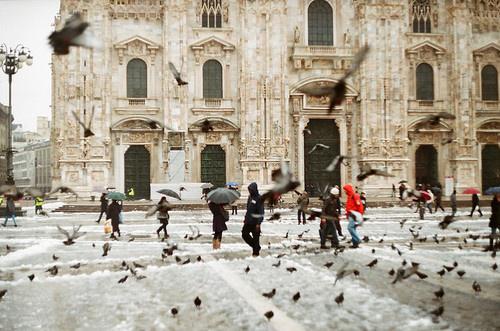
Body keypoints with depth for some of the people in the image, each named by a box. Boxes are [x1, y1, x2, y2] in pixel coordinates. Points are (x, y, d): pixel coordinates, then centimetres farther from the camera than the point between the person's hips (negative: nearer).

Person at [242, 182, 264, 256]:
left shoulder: (259, 198, -15)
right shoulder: (250, 197, 10)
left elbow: (261, 212, -17)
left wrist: (258, 223, -20)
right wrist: (246, 218, 18)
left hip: (255, 222, -8)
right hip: (248, 221, 8)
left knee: (255, 238, 1)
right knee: (244, 234, 9)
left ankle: (256, 252, 13)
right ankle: (256, 247, 24)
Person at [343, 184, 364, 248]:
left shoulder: (355, 196, -13)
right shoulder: (349, 197, 17)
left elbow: (359, 205, -17)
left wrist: (359, 215, -18)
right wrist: (347, 214, 23)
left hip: (354, 215, -10)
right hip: (351, 215, 10)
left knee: (350, 227, -18)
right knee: (352, 228, 8)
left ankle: (357, 240, -13)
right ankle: (355, 243, 12)